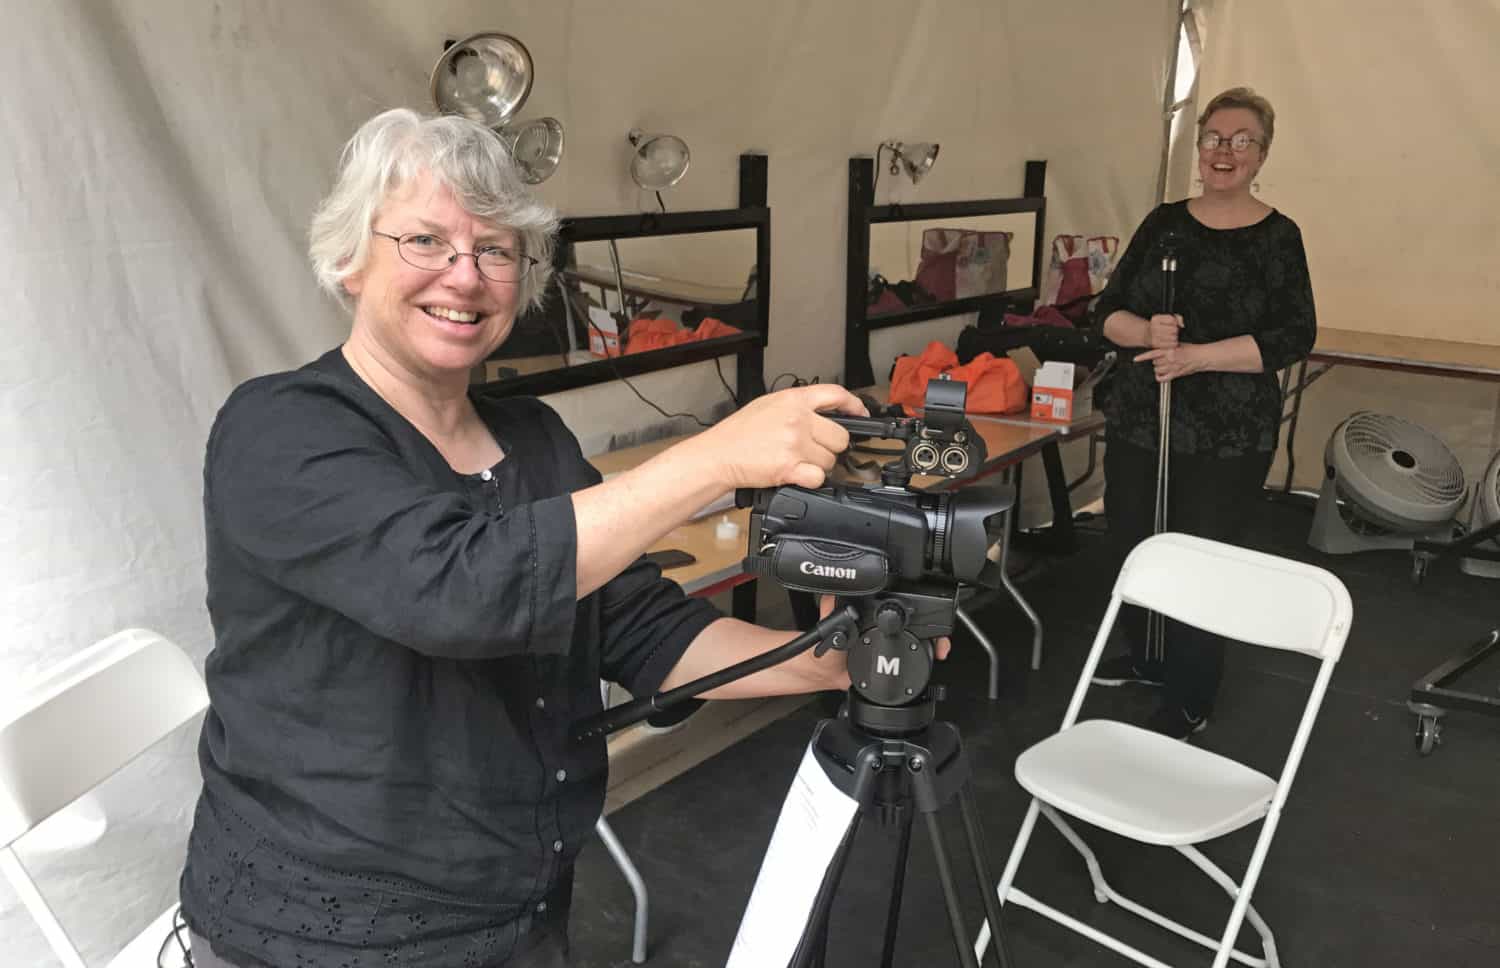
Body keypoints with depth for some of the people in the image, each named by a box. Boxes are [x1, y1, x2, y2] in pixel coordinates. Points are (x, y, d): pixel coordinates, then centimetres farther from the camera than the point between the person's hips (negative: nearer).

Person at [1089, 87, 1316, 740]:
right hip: (1138, 419, 4)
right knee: (1133, 545, 14)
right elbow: (1109, 311, 6)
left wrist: (1196, 355, -21)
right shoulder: (1164, 224, 7)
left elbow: (1293, 337, -12)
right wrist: (1147, 332, -16)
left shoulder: (1276, 237, -4)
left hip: (1227, 438, -4)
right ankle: (1146, 658, 39)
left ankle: (1189, 704, 19)